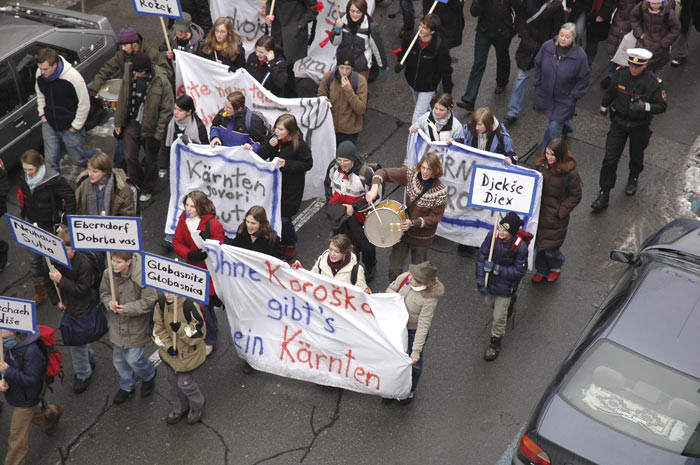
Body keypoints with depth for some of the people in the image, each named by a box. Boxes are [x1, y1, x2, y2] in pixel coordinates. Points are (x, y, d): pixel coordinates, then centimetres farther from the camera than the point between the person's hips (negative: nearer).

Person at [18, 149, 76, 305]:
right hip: (32, 225, 6)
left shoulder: (54, 179, -24)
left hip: (50, 226, -6)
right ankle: (40, 293, 26)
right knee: (34, 259, 12)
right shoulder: (24, 178, -5)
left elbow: (70, 197, -16)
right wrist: (23, 218, 14)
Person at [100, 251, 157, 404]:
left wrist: (128, 308, -26)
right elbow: (104, 293, 5)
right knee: (118, 359, 19)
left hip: (136, 328, -5)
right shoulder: (108, 274, -12)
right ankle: (127, 386, 45)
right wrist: (109, 302, -17)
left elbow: (149, 301, -20)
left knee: (134, 359, 1)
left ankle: (149, 376, 36)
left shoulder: (142, 277, -28)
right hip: (117, 325, 5)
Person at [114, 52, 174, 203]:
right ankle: (137, 185, 27)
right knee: (130, 157, 1)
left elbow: (167, 110, -15)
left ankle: (147, 190, 34)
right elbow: (122, 100, 5)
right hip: (132, 122, 3)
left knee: (150, 161, 11)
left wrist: (158, 135, -15)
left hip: (151, 126, -3)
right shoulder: (129, 74, -8)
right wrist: (118, 122, 7)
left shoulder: (161, 82, -21)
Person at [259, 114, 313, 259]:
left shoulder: (300, 144, -17)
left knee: (284, 218, -1)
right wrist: (269, 145, -20)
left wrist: (287, 164, -20)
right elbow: (261, 157, -1)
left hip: (291, 187, -5)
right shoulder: (273, 139, -3)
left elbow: (308, 164, -10)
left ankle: (291, 244, 25)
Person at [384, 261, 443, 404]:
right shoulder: (404, 277, -20)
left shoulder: (430, 298, -33)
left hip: (414, 332, -5)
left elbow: (423, 325, -31)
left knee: (413, 363, 19)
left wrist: (416, 351, -31)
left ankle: (410, 391, 48)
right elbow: (390, 289, 1)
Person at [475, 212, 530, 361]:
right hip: (489, 280, 5)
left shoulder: (520, 247, -31)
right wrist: (480, 280, -17)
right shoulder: (492, 235, -22)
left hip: (505, 286, -4)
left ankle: (495, 344, 34)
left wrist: (495, 268, -30)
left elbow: (519, 271, -22)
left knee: (499, 317, 8)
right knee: (490, 304, 31)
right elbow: (481, 257, -13)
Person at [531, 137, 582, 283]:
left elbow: (575, 196, -9)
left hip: (556, 216, -4)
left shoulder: (570, 171, -19)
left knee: (550, 247, 2)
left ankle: (556, 267, 36)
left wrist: (561, 211, -13)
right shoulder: (541, 164, -6)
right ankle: (542, 270, 40)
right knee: (539, 245, 15)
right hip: (540, 212, 4)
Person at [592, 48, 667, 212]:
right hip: (619, 122, 1)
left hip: (640, 126, -1)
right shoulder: (620, 73, -12)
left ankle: (633, 179, 52)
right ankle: (604, 195, 6)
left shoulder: (653, 82, -20)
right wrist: (604, 106, 23)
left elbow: (662, 106, -15)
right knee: (610, 159, -2)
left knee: (636, 156, 21)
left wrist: (645, 106, -34)